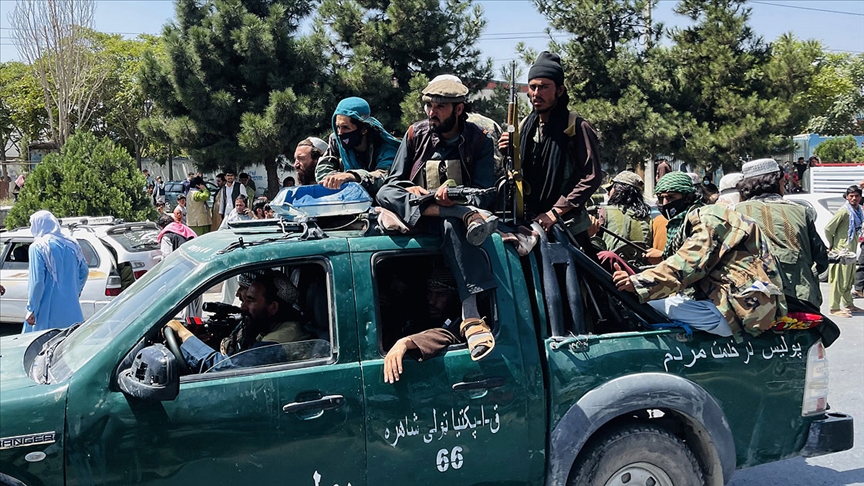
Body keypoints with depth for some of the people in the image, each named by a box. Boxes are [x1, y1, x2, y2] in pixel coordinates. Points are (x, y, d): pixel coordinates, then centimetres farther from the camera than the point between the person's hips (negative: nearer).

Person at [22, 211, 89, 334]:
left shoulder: (37, 247, -9)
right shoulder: (71, 244, 8)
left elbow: (37, 281, -14)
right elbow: (84, 271, 15)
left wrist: (31, 310, -11)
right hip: (72, 309, 6)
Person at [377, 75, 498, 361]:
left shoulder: (478, 141, -1)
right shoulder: (416, 134, 4)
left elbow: (484, 195, -8)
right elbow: (394, 181, 3)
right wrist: (410, 191, -21)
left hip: (455, 211, -2)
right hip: (411, 210, 3)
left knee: (453, 226, -40)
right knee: (385, 194, -30)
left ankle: (471, 316, -53)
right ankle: (469, 217, -42)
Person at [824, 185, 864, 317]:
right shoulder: (844, 211, -16)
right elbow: (828, 228, -19)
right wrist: (832, 244, -8)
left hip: (852, 250, 9)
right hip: (841, 250, -9)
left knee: (849, 279, 18)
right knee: (839, 279, -7)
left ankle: (848, 305, 29)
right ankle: (834, 308, -3)